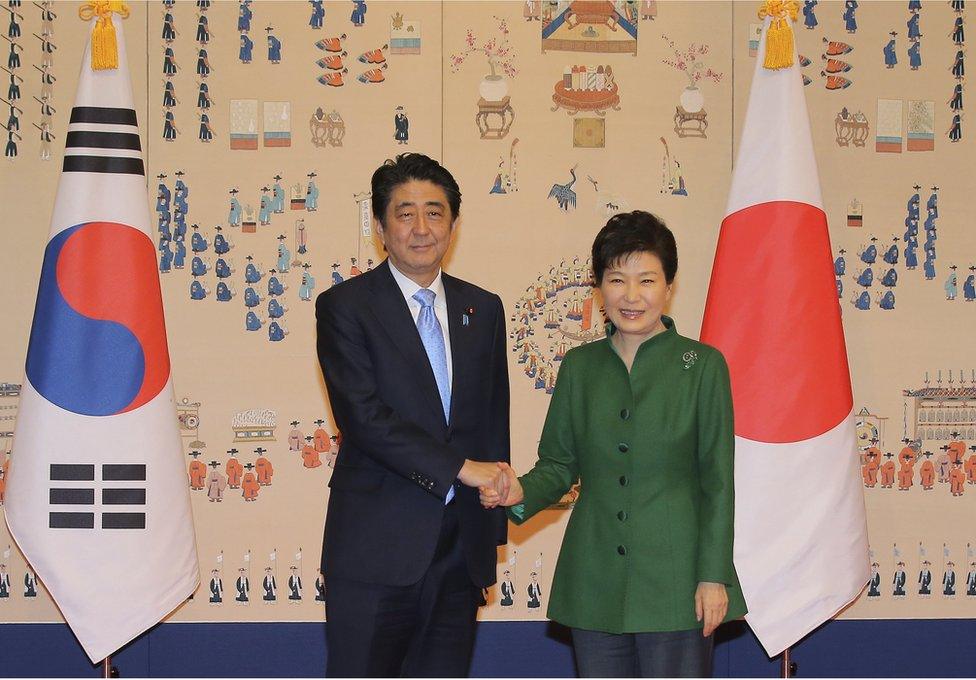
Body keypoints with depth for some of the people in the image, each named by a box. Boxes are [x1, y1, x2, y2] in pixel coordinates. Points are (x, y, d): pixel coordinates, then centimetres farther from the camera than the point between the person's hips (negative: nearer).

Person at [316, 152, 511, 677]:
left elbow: (494, 420, 16)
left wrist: (493, 534, 12)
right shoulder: (344, 306, -3)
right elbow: (362, 415, -15)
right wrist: (461, 467, -18)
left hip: (462, 549, 5)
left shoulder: (483, 309, 13)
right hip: (377, 549, -4)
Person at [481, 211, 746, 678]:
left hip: (673, 581, -3)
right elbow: (559, 462, 12)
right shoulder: (578, 366, 10)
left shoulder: (703, 365, -1)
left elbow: (719, 480, -2)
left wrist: (714, 576, -7)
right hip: (595, 582, 4)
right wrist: (522, 493, -10)